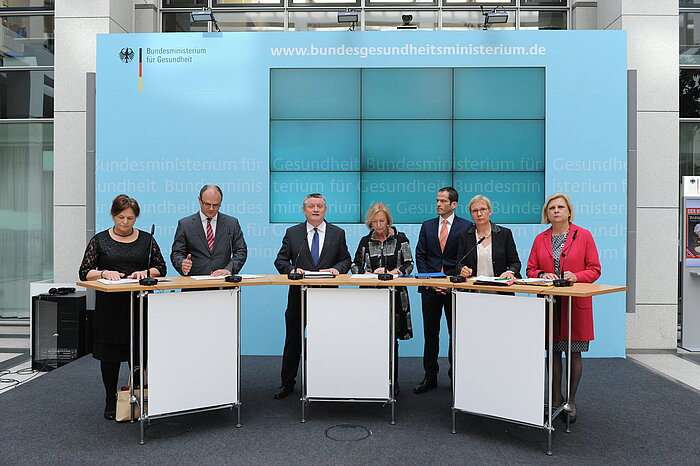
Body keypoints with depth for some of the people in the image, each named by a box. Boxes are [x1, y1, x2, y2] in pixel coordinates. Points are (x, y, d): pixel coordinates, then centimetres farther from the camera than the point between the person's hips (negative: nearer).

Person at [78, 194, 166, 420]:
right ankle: (111, 401, 21)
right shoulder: (100, 240, 4)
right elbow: (84, 272, 2)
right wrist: (104, 273, -17)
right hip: (109, 305, 0)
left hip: (139, 304, 1)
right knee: (110, 354, 6)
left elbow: (161, 268, 7)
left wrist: (145, 272, -13)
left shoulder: (146, 239, 7)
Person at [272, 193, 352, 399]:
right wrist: (293, 269, -15)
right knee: (293, 340, 9)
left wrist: (337, 268, -14)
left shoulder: (338, 233, 6)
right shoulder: (292, 233, 5)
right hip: (299, 295, 0)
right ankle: (287, 383, 23)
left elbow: (346, 260, 8)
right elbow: (280, 261, 5)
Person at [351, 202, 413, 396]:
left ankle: (392, 381, 9)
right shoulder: (366, 241, 10)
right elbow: (355, 265, 7)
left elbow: (408, 264, 0)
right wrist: (369, 274, -12)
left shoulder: (400, 239, 4)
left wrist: (390, 273, -16)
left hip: (394, 293, -2)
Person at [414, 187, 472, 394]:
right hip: (430, 287, 3)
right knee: (430, 334, 7)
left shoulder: (466, 227, 1)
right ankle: (430, 376, 17)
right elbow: (420, 256, 7)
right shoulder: (427, 226, 11)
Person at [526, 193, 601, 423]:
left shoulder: (584, 236, 2)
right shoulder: (540, 239, 10)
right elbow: (531, 269, 11)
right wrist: (542, 275, -10)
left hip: (576, 303, -2)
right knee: (552, 351, 7)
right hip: (549, 303, 3)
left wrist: (576, 276, -17)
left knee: (574, 352, 3)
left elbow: (594, 269, 1)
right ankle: (556, 398, 19)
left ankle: (571, 400, 17)